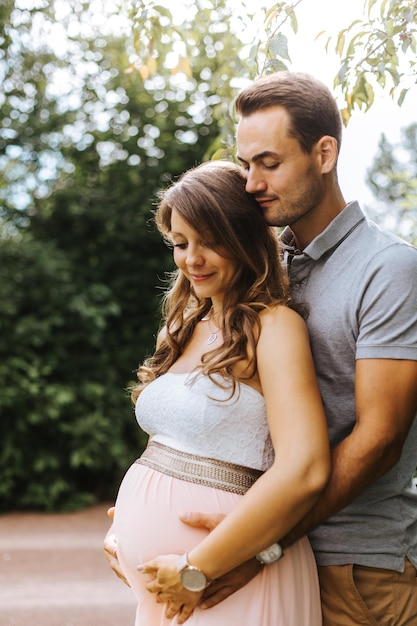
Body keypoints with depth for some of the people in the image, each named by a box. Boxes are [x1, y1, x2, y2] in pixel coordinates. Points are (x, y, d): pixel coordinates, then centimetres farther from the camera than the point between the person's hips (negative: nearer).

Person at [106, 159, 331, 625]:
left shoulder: (273, 325, -13)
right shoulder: (190, 328, 11)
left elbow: (303, 470, -25)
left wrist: (196, 570, -19)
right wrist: (124, 529, 2)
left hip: (228, 588, -7)